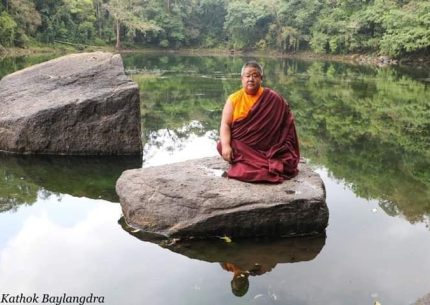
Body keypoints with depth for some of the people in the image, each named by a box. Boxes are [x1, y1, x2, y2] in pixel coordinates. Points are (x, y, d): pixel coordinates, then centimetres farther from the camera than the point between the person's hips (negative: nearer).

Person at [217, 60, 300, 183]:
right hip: (239, 148, 2)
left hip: (266, 149, -1)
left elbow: (286, 124, 4)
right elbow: (225, 124, -4)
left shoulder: (273, 99, 1)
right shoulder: (234, 99, 3)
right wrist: (226, 146, -22)